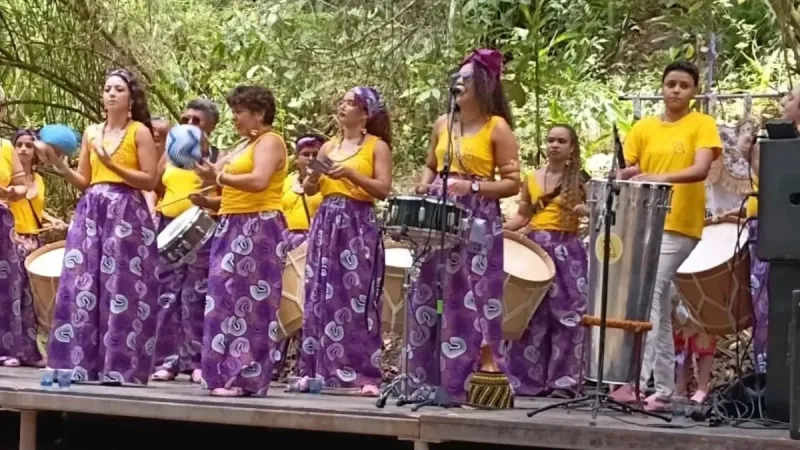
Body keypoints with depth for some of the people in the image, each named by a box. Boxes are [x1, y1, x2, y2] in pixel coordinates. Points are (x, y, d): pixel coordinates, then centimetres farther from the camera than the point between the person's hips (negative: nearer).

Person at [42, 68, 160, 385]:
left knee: (120, 287, -8)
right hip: (91, 214, 5)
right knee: (83, 286, -2)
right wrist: (60, 166, -2)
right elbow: (84, 182, 15)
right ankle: (83, 364, 1)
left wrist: (112, 165, -15)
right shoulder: (91, 133, 16)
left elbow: (150, 181, -6)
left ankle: (119, 367, -7)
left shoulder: (140, 131, 1)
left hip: (126, 214, -5)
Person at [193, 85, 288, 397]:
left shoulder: (270, 141, -6)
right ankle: (228, 374, 8)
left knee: (249, 303, -9)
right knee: (227, 301, 6)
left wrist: (220, 177, -14)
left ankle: (246, 379, -7)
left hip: (258, 228, -9)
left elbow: (259, 181, -22)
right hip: (233, 229, 9)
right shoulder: (245, 147, 22)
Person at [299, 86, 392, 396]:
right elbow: (309, 190, 14)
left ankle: (366, 375, -8)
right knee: (321, 297, 3)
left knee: (358, 298, -9)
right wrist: (313, 176, -7)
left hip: (358, 226, -5)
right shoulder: (329, 146, 16)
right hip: (326, 223, 5)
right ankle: (317, 370, 7)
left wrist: (351, 174, -18)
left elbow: (383, 189, -9)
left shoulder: (377, 146, 1)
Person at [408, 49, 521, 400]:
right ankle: (427, 377, 12)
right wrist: (424, 188, 3)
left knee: (473, 298, -7)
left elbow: (512, 183, -7)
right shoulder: (442, 124, 12)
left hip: (477, 222, -6)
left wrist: (472, 187, -18)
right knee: (427, 296, 5)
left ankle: (472, 381, -3)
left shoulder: (497, 128, -4)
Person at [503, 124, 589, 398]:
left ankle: (563, 381, -3)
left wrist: (584, 210, -21)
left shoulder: (580, 181, 2)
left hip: (566, 252, -3)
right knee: (531, 316, 3)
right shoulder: (532, 179, 12)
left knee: (566, 315, -6)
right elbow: (522, 216, 14)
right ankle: (529, 379, 8)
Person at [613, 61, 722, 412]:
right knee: (659, 304, 5)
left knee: (648, 295, -20)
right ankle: (664, 391, 8)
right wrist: (629, 174, -15)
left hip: (679, 225, -5)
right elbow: (627, 173, 9)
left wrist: (663, 177, -32)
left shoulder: (702, 125, 0)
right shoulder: (643, 128, 12)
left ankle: (636, 379, -24)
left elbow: (701, 169, -15)